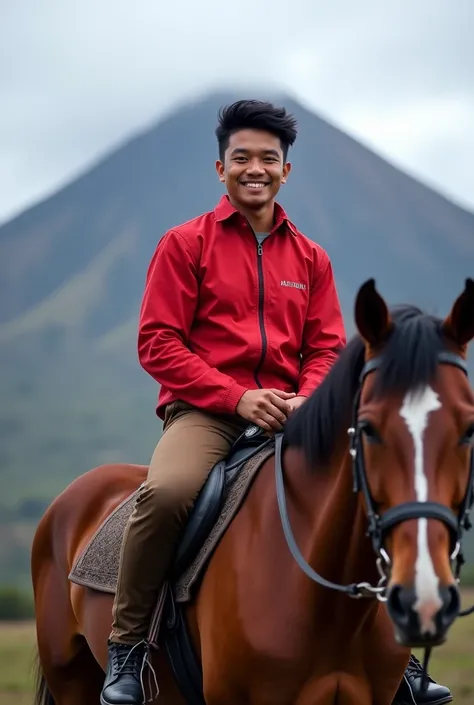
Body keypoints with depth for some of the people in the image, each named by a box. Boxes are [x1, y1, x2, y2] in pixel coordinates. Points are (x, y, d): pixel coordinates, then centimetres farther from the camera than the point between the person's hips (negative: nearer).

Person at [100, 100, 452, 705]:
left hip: (288, 415, 4)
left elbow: (327, 348, 12)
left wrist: (305, 401, -12)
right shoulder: (185, 245, 4)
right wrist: (238, 397, -15)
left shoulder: (310, 258, 16)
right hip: (204, 410, -4)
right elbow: (158, 343, -4)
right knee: (166, 491, -35)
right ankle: (126, 649, -17)